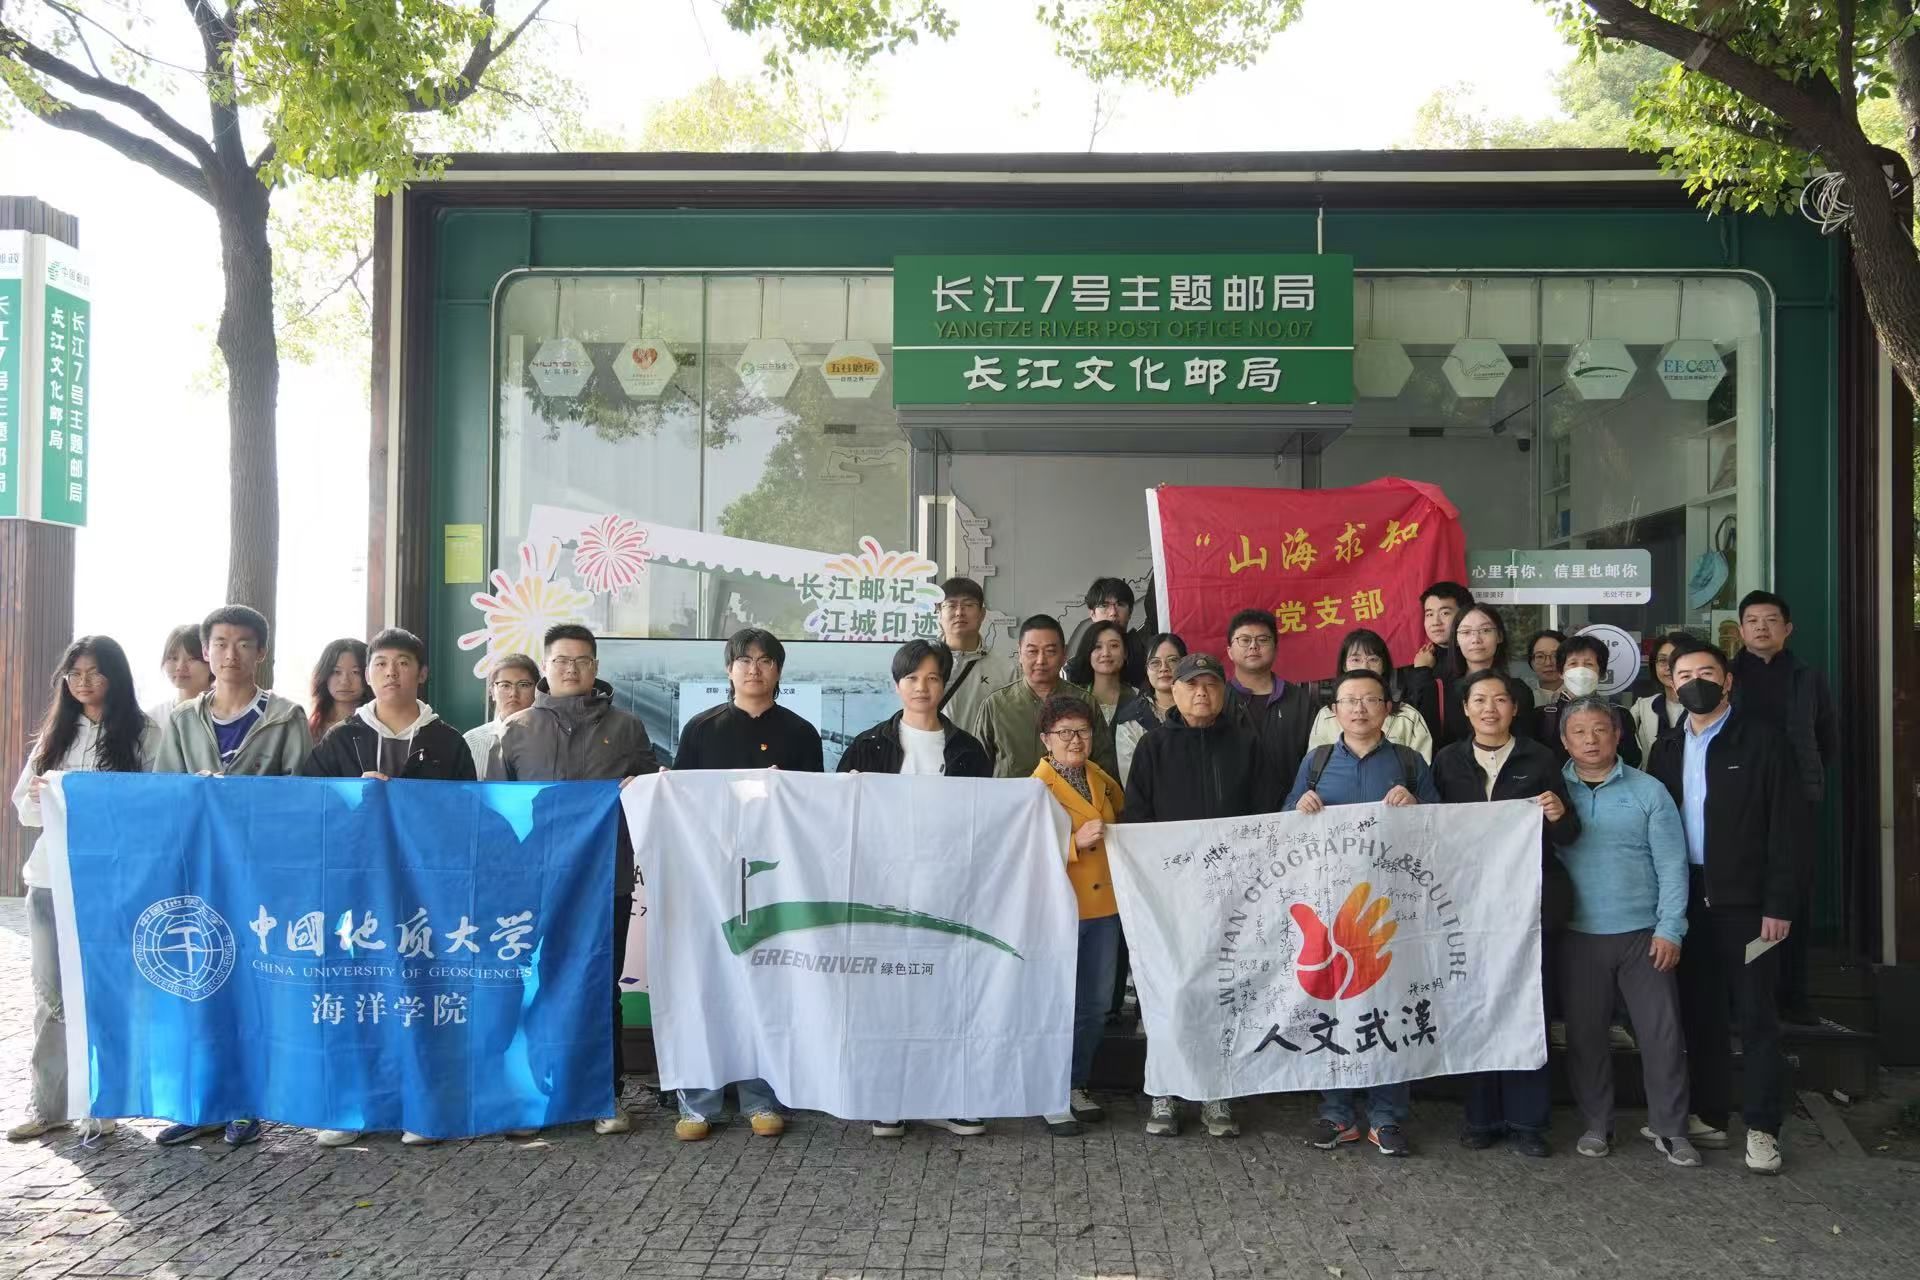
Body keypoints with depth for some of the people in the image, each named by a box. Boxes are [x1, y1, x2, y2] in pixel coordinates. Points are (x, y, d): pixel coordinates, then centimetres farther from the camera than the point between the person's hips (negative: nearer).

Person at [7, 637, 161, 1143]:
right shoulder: (55, 735, 14)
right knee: (50, 995, 9)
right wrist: (42, 795, -8)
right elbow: (25, 808, 13)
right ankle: (47, 1105, 17)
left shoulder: (144, 733, -1)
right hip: (50, 879, 5)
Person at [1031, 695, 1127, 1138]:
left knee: (1096, 1005, 13)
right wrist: (1076, 842, -26)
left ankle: (1077, 1086, 27)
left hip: (1103, 906, 6)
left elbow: (1121, 819, 30)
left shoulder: (1100, 778, 10)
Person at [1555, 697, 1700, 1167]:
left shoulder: (1648, 791, 0)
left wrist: (1670, 929, -7)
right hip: (1577, 935, 1)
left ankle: (1669, 1128, 15)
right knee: (1585, 1032, 8)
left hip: (1643, 934, -1)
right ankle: (1597, 1125, 22)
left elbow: (1672, 864, -2)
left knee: (1663, 1031, 1)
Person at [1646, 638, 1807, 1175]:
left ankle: (1761, 1127, 9)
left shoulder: (1762, 741, -3)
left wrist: (1780, 904, -12)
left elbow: (1788, 825, -7)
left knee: (1755, 1015, 1)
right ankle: (1708, 1117, 20)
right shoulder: (1666, 749, 11)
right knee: (1699, 1011, 10)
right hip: (1687, 901, 4)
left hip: (1744, 903, -4)